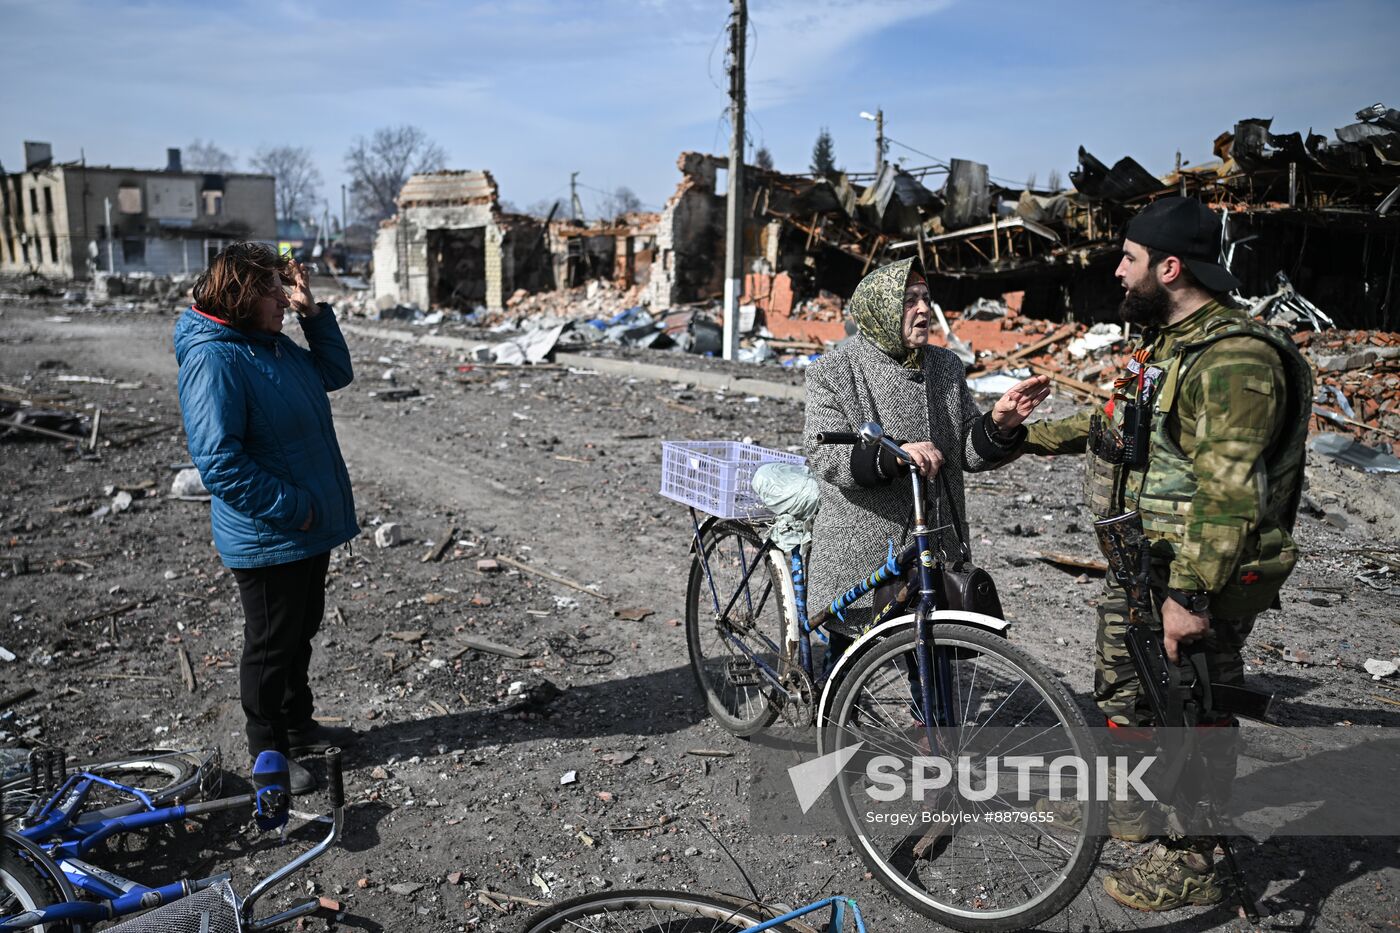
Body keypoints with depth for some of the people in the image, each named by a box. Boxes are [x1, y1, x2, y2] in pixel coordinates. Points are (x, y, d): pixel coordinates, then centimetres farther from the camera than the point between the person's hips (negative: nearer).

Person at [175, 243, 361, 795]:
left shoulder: (276, 346, 8)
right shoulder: (213, 360, -22)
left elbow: (335, 373, 20)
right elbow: (219, 462, -27)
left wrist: (313, 312, 6)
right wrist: (293, 507, -23)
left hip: (309, 531, 9)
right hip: (266, 538, -9)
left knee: (301, 633, 22)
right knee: (271, 645, 7)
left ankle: (298, 727, 40)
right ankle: (268, 753, 26)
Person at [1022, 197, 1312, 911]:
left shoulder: (1235, 360, -23)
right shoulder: (1169, 342, 10)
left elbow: (1228, 494, -28)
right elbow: (1114, 422, 25)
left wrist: (1190, 596, -29)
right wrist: (1029, 436, 29)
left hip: (1198, 576, -10)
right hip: (1139, 559, 10)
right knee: (1123, 689, 23)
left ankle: (1193, 865, 21)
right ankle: (1130, 806, 43)